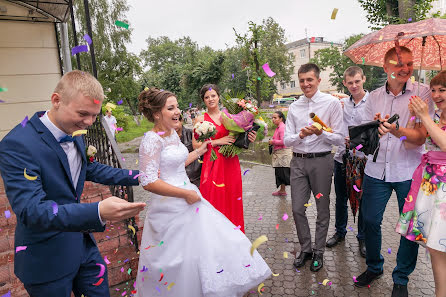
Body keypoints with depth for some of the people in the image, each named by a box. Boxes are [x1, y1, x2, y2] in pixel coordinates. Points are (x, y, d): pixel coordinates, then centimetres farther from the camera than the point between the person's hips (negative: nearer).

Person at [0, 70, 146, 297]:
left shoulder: (74, 134, -1)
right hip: (47, 260, -6)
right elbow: (30, 210, -31)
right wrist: (98, 213, -45)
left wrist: (138, 176, 11)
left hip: (84, 245, 7)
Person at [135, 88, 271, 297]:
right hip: (170, 206, -9)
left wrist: (200, 150, 19)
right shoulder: (152, 140, -18)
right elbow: (148, 182, -24)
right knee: (175, 260, 6)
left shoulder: (172, 134, 8)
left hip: (188, 198, 9)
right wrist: (186, 194, -19)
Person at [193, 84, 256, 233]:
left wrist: (248, 138, -5)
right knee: (214, 200, 1)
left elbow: (238, 138, 16)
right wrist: (218, 141, -14)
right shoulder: (201, 119, 2)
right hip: (212, 164, -2)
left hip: (231, 163, 3)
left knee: (232, 199, 7)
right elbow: (196, 145, -6)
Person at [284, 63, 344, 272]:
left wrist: (321, 133, -23)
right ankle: (305, 248, 29)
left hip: (321, 161, -3)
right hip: (298, 161, 3)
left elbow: (339, 139, -5)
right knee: (297, 209, 7)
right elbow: (286, 140, 4)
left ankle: (319, 252, 29)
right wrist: (301, 135, -16)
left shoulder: (332, 103, -3)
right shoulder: (294, 107, 8)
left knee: (322, 210, 10)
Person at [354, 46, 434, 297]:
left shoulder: (423, 93, -5)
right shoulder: (374, 97, 5)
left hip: (409, 172, -2)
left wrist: (398, 131, -34)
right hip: (377, 170, 3)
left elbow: (421, 137, -15)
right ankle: (374, 267, 34)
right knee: (370, 220, 10)